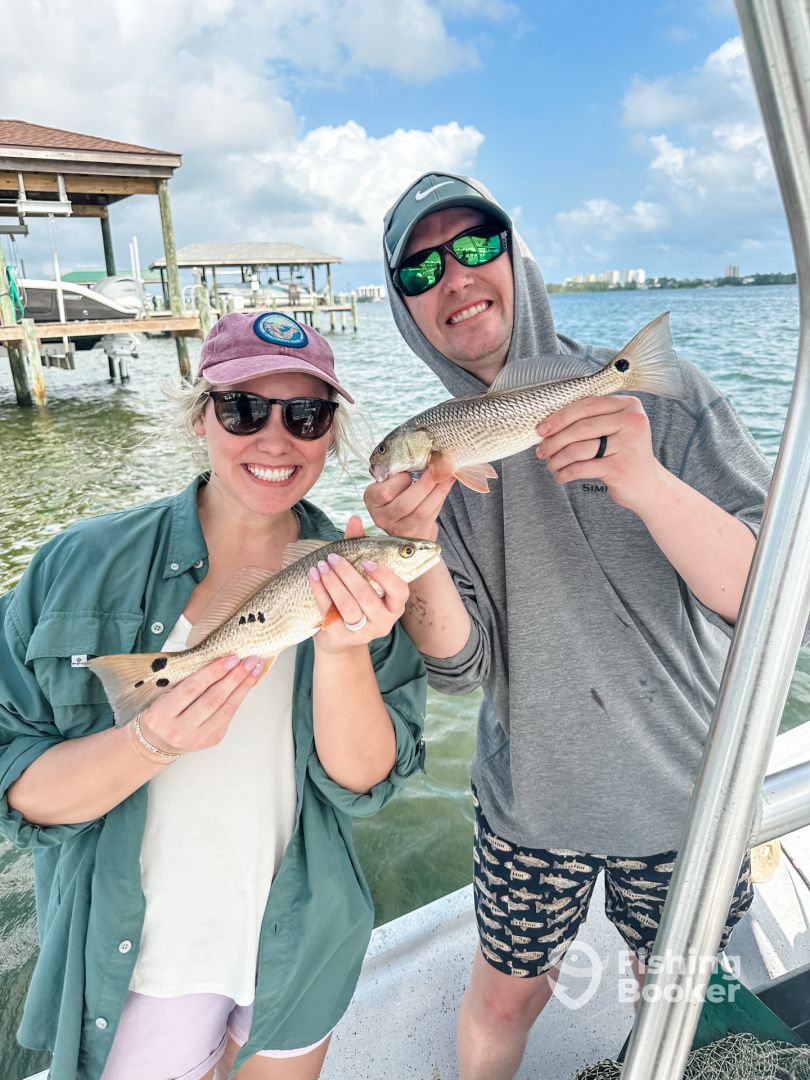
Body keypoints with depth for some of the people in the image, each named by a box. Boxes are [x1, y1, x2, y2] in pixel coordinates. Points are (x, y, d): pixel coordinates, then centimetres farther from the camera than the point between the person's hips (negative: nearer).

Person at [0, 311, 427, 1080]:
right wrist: (154, 740, -32)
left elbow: (364, 783, -17)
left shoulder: (362, 582, -13)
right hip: (131, 953, -1)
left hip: (299, 950, 2)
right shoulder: (83, 565, -16)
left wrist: (341, 649, -34)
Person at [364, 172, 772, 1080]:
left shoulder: (656, 395, -14)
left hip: (684, 789, 0)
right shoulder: (435, 457, -7)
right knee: (504, 998, 19)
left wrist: (647, 483, -38)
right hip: (530, 795, 1)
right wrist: (416, 547, -31)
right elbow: (462, 667, -13)